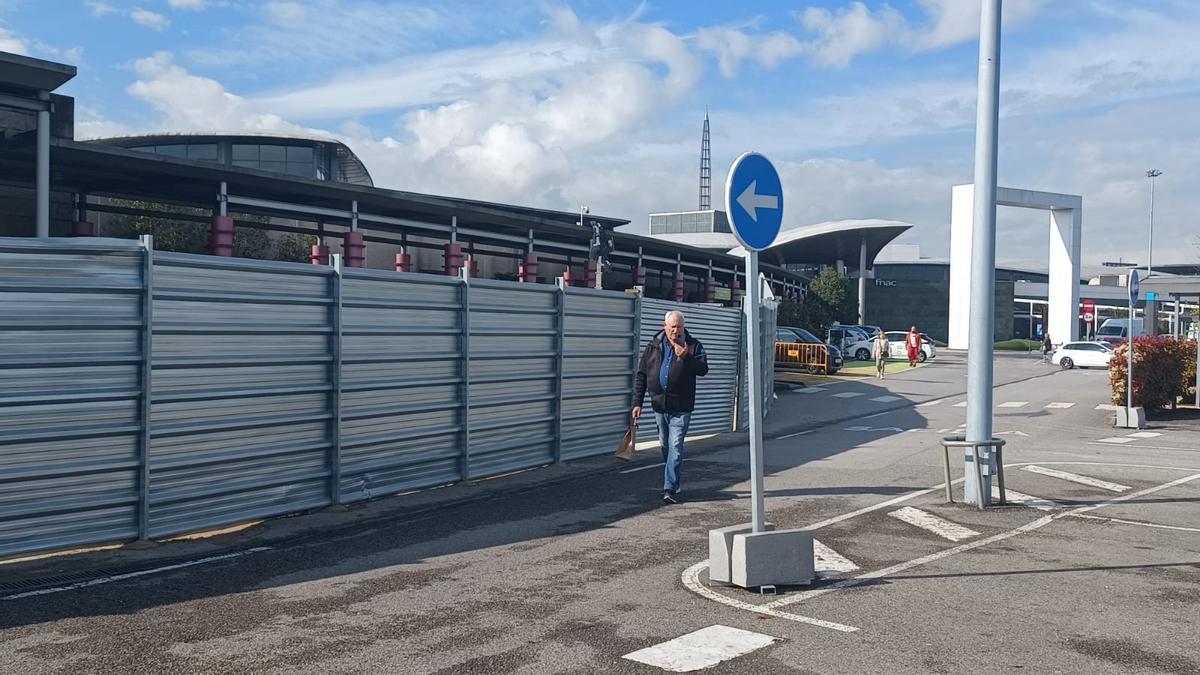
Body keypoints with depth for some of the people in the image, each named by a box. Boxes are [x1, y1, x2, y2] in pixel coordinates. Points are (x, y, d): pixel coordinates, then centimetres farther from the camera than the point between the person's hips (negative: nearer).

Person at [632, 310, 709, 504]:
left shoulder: (693, 346, -1)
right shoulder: (653, 346, 5)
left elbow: (703, 370, -10)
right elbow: (641, 376, 6)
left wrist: (686, 357, -25)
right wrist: (637, 403, 1)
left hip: (681, 408, -4)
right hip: (659, 405, 4)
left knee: (675, 447, -10)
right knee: (665, 447, 15)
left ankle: (670, 488, -10)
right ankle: (670, 484, 29)